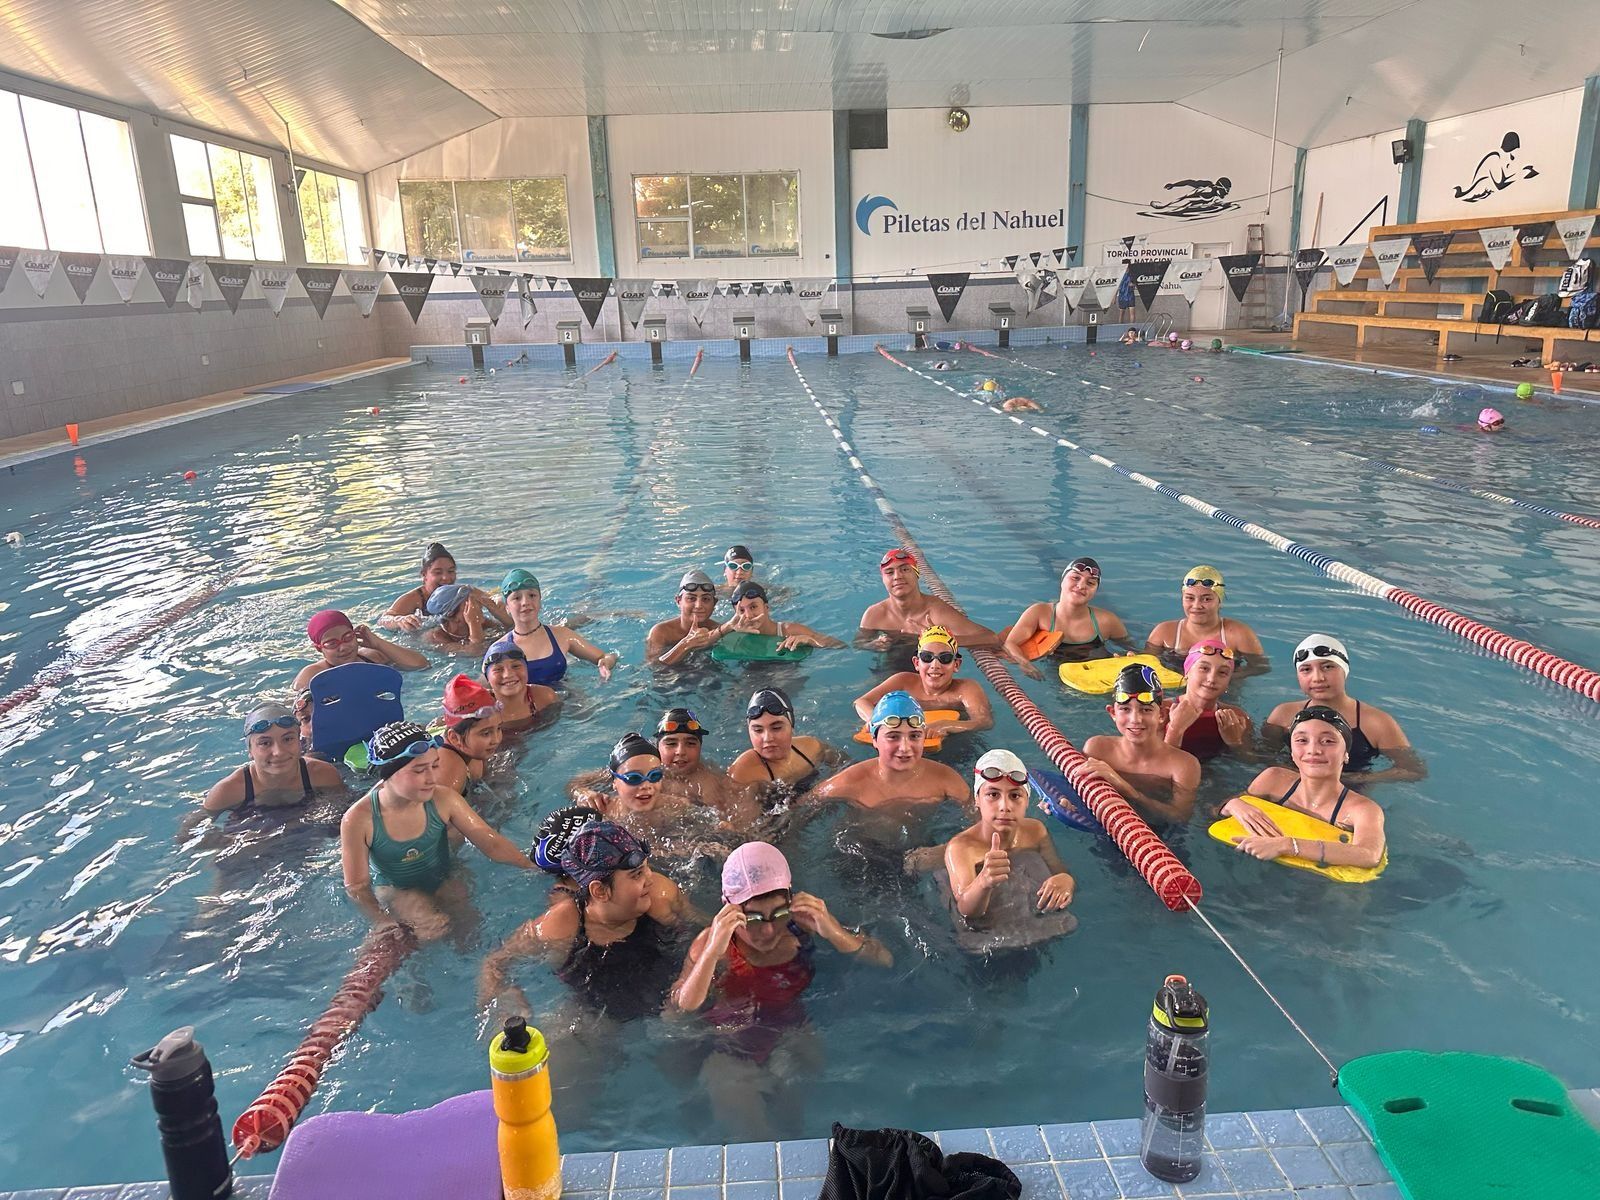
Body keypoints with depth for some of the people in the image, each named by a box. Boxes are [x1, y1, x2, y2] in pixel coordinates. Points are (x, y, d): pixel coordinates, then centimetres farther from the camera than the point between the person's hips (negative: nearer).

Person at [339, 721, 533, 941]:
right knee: (430, 927, -27)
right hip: (395, 890, -3)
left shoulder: (443, 800, -19)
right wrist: (384, 922, -29)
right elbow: (357, 885, -15)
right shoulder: (358, 820, -24)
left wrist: (532, 867, -26)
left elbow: (492, 843, -15)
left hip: (443, 881, 3)